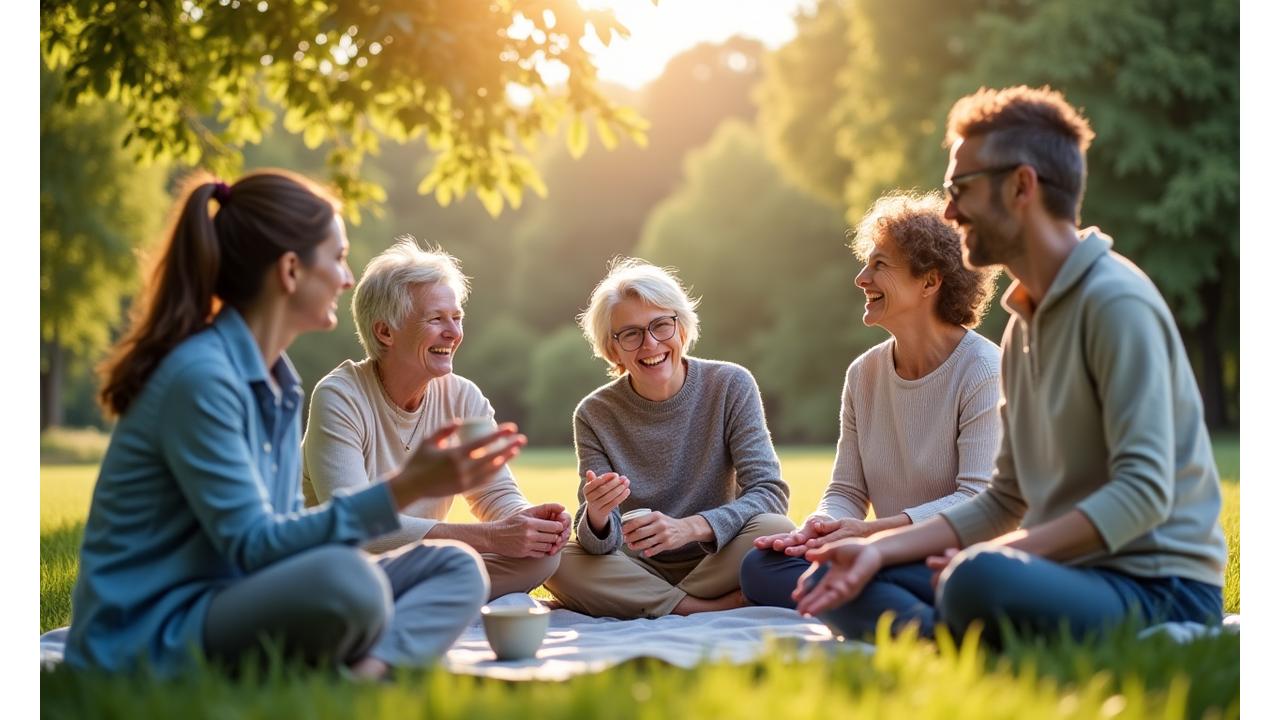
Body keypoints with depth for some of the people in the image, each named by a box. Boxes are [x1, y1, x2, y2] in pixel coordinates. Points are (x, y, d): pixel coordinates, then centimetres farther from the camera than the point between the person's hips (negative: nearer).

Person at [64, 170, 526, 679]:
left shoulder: (278, 380, 12)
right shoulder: (199, 375, -17)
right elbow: (251, 545, -20)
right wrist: (402, 491, -25)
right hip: (148, 640, -10)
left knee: (457, 568, 1)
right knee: (345, 580, -37)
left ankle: (366, 674, -24)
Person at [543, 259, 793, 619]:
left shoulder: (730, 386, -6)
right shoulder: (595, 414, -4)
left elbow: (770, 492, -14)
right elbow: (603, 544, -9)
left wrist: (689, 527, -31)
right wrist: (596, 519, -34)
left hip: (716, 563, -1)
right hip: (641, 570, 1)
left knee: (775, 532, -31)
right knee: (556, 562, -27)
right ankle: (720, 608, -24)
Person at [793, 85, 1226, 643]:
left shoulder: (1115, 300, -13)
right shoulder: (1024, 321, 16)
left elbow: (1144, 490, -21)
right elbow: (1004, 501, 16)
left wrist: (999, 554, -26)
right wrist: (879, 549, 5)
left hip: (1159, 588, -9)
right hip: (1069, 573, 9)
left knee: (977, 581, -38)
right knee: (838, 583, 1)